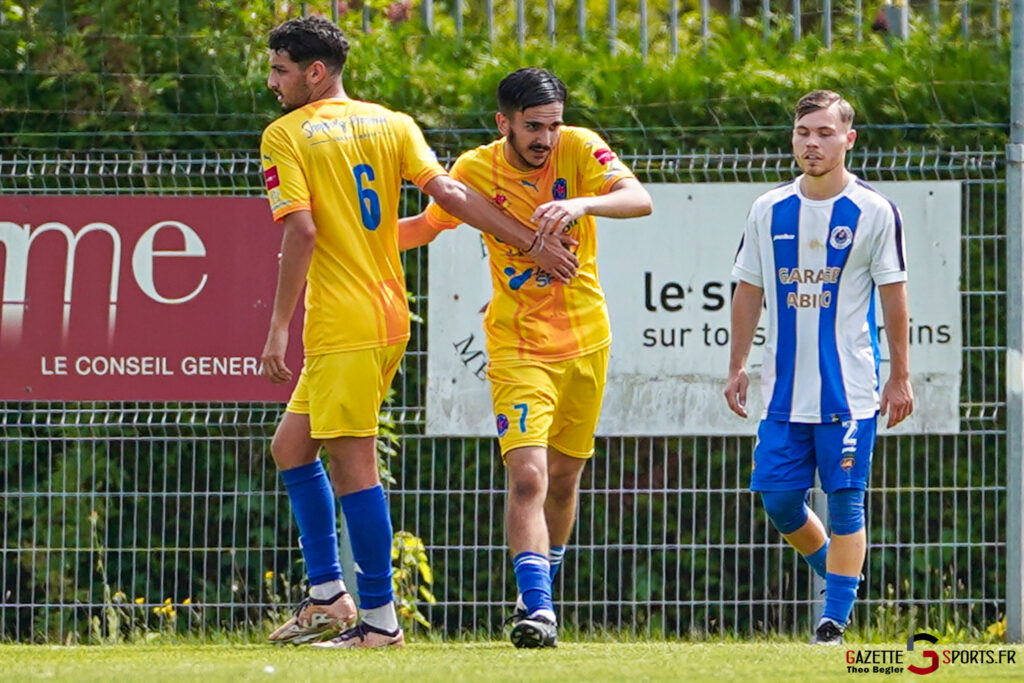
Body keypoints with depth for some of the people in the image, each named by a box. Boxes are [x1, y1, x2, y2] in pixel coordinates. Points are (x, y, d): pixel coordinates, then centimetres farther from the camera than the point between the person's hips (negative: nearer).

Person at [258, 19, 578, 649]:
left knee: (353, 466, -5)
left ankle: (380, 620, -5)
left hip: (343, 325, -8)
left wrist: (278, 330, -13)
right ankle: (329, 596, 17)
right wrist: (534, 243, 2)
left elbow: (301, 231, -15)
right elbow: (450, 194, 1)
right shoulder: (391, 124, 12)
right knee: (292, 445, 18)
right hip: (389, 314, 8)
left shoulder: (286, 135, -5)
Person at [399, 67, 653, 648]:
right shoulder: (478, 170, -8)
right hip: (517, 346, -2)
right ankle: (537, 607, -22)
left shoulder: (579, 149, -10)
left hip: (586, 339, 2)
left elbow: (640, 200, -24)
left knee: (563, 478, 14)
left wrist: (583, 204, -42)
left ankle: (543, 587, 35)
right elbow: (425, 226, 9)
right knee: (527, 475, -19)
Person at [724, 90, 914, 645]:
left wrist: (900, 376, -1)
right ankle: (833, 573, 29)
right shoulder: (769, 211, 7)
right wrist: (737, 366, 10)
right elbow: (748, 292, 14)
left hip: (849, 389, -4)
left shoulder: (873, 212, -3)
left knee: (845, 500, -6)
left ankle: (834, 620, -2)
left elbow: (893, 297, 0)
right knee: (778, 496, 2)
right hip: (785, 389, 4)